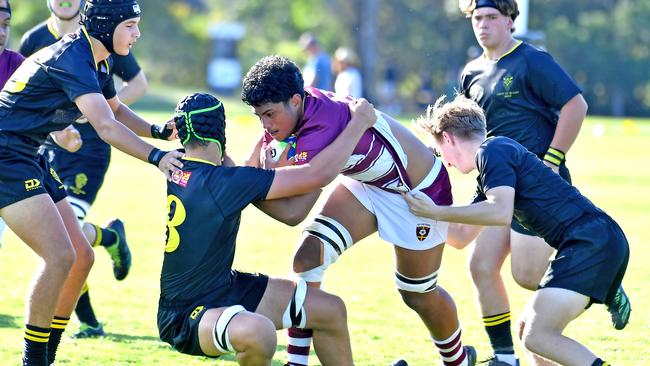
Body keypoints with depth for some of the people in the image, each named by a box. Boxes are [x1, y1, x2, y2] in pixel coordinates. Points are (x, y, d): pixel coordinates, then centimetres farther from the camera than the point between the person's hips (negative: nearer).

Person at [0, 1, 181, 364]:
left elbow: (116, 110, 28)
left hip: (30, 158, 10)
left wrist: (158, 131, 10)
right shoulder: (71, 58, -21)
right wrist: (157, 157, -39)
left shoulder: (98, 61, 9)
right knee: (60, 256, -19)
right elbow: (107, 127, -30)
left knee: (82, 257, 8)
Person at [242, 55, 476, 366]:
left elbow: (294, 213, -40)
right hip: (366, 185, 8)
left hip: (419, 190, -8)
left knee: (418, 295, 9)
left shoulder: (320, 128, -40)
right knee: (307, 259, -11)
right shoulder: (286, 111, -15)